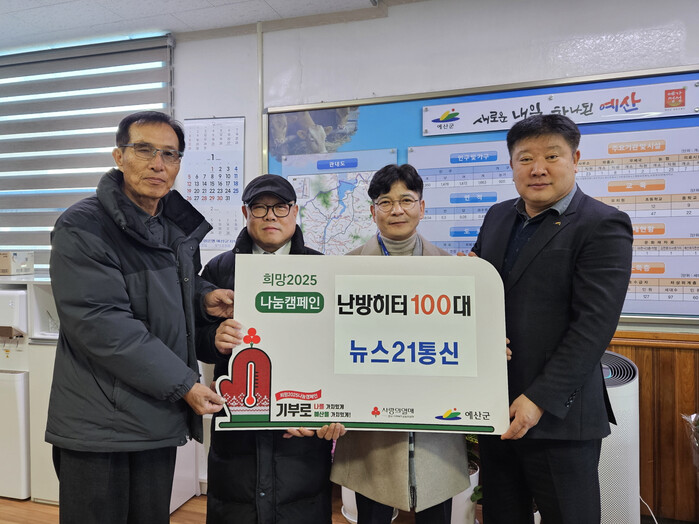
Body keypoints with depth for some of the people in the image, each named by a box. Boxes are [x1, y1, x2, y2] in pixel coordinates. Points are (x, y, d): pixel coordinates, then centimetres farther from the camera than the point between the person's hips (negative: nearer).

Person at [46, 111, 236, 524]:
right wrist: (183, 383, -20)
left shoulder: (180, 226, 8)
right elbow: (101, 324, -21)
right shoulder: (82, 228, -14)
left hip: (161, 418, 7)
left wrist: (204, 296, 0)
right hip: (97, 423, -6)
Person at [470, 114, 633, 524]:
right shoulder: (498, 217, 10)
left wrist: (540, 399, -20)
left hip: (558, 415, -6)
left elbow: (595, 325, -17)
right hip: (495, 407, 6)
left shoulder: (603, 226, -10)